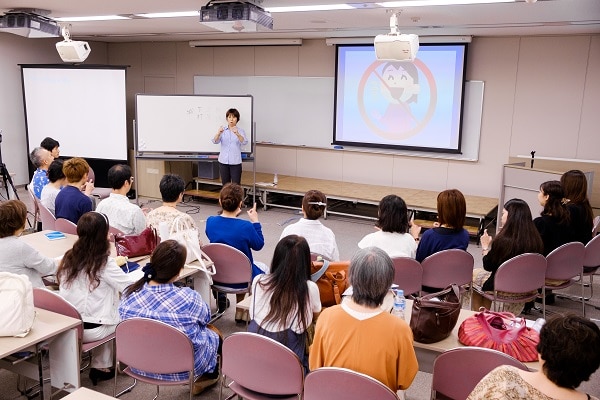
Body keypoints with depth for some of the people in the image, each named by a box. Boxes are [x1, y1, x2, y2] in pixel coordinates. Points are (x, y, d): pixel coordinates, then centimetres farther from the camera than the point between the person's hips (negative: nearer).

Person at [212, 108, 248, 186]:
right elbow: (215, 141, -8)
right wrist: (218, 133, -30)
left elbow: (244, 142, -17)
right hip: (223, 161, 2)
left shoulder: (240, 131, 1)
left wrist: (237, 134, -37)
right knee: (225, 185, 8)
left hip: (235, 162, -2)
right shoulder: (223, 130, 6)